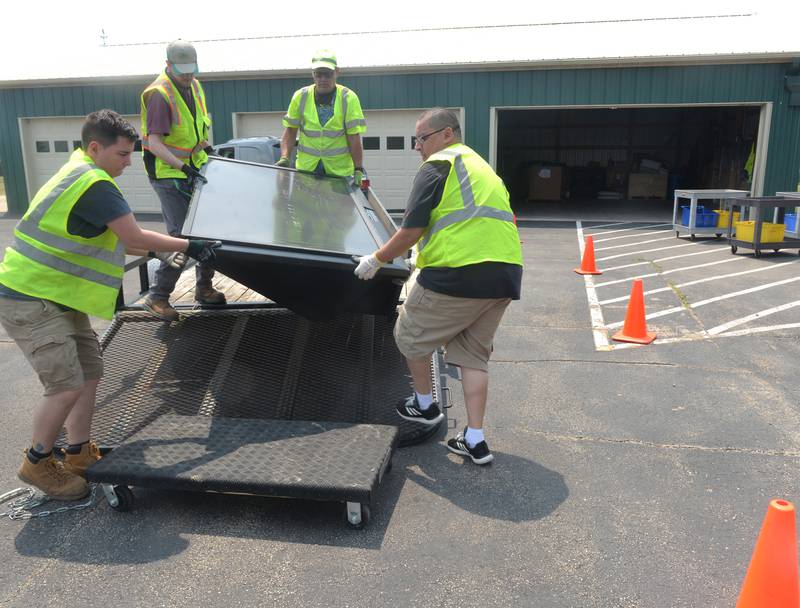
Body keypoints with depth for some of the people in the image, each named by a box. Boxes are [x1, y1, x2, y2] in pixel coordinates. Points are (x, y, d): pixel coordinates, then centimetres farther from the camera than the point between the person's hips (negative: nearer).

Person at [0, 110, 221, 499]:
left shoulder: (80, 173, 12)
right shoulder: (94, 185, -21)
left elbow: (110, 237, 18)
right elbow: (134, 237, -19)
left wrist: (158, 251, 13)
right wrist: (189, 246, -9)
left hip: (54, 296, 10)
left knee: (90, 372, 11)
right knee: (68, 386, -9)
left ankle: (78, 454, 23)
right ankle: (38, 464, 13)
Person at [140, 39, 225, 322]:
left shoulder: (195, 86, 8)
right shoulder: (159, 94, -18)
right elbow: (154, 144, -25)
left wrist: (207, 148, 10)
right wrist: (182, 166, -35)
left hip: (194, 170, 8)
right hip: (168, 174, -8)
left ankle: (204, 287, 23)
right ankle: (157, 297, -3)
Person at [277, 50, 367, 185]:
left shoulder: (349, 98, -5)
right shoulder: (300, 97, 2)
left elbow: (354, 137, -8)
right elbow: (290, 130, 6)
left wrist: (358, 169, -15)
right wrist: (284, 157, -8)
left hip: (340, 170, -2)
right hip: (305, 169, 2)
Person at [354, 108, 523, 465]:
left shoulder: (437, 167, -1)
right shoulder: (482, 167, 26)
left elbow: (411, 230, -8)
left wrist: (376, 260, 6)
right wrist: (425, 255, 33)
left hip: (458, 274, -8)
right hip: (505, 275, 9)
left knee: (410, 335, 14)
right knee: (473, 355, 16)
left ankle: (424, 406, 29)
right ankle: (475, 441, 16)